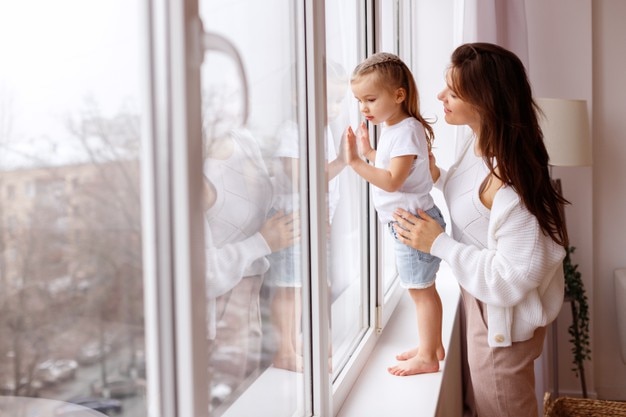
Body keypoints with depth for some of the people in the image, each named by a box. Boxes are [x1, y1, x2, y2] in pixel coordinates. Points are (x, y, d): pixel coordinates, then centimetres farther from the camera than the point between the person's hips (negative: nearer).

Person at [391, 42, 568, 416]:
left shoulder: (509, 176, -32)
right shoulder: (479, 142, -6)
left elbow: (514, 277, -30)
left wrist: (438, 243, -26)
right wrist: (437, 177, -3)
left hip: (504, 314, -8)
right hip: (480, 299, 8)